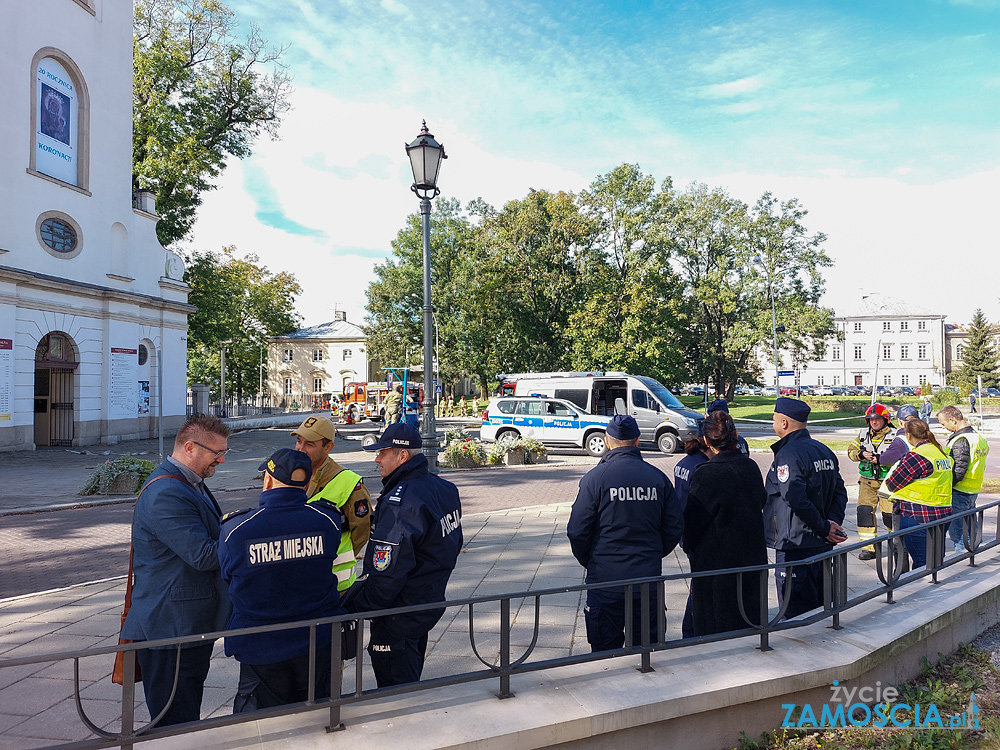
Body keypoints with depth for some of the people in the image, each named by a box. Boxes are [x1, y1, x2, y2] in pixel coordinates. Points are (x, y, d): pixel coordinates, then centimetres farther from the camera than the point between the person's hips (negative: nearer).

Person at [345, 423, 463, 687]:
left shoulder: (400, 503, -27)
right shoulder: (443, 488, 3)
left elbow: (388, 572, -27)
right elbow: (453, 543, 14)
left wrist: (357, 607, -15)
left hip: (400, 612, -9)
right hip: (431, 602, 9)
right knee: (410, 680, 26)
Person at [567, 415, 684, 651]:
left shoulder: (595, 477, -11)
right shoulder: (658, 477, -1)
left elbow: (577, 531, -10)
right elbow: (675, 526, 4)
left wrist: (587, 561, 8)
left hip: (605, 578, -3)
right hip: (648, 577, 3)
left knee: (605, 651, 9)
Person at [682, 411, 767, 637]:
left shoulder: (707, 474, -21)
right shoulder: (751, 467, -1)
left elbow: (692, 520, -13)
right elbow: (762, 503, 12)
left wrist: (690, 549, 5)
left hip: (715, 564, -7)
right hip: (753, 559, 7)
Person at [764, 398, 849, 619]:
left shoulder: (787, 454, -17)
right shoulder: (824, 451, 11)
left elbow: (797, 500, -26)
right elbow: (840, 492, 10)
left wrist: (825, 528, -15)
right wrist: (832, 523, -2)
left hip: (795, 546, -9)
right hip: (822, 545, 9)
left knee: (797, 614, -1)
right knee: (819, 607, 20)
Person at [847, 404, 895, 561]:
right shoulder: (863, 434, 7)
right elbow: (851, 450, 8)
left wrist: (881, 460, -26)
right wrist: (861, 454, -12)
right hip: (867, 481, 3)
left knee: (890, 514, 1)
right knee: (864, 511, -7)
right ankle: (869, 548, 0)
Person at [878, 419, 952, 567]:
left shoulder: (916, 456, -17)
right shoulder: (942, 453, 11)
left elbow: (892, 484, -11)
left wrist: (887, 484, 10)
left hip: (917, 518, -9)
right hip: (942, 515, 9)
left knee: (921, 563, -3)